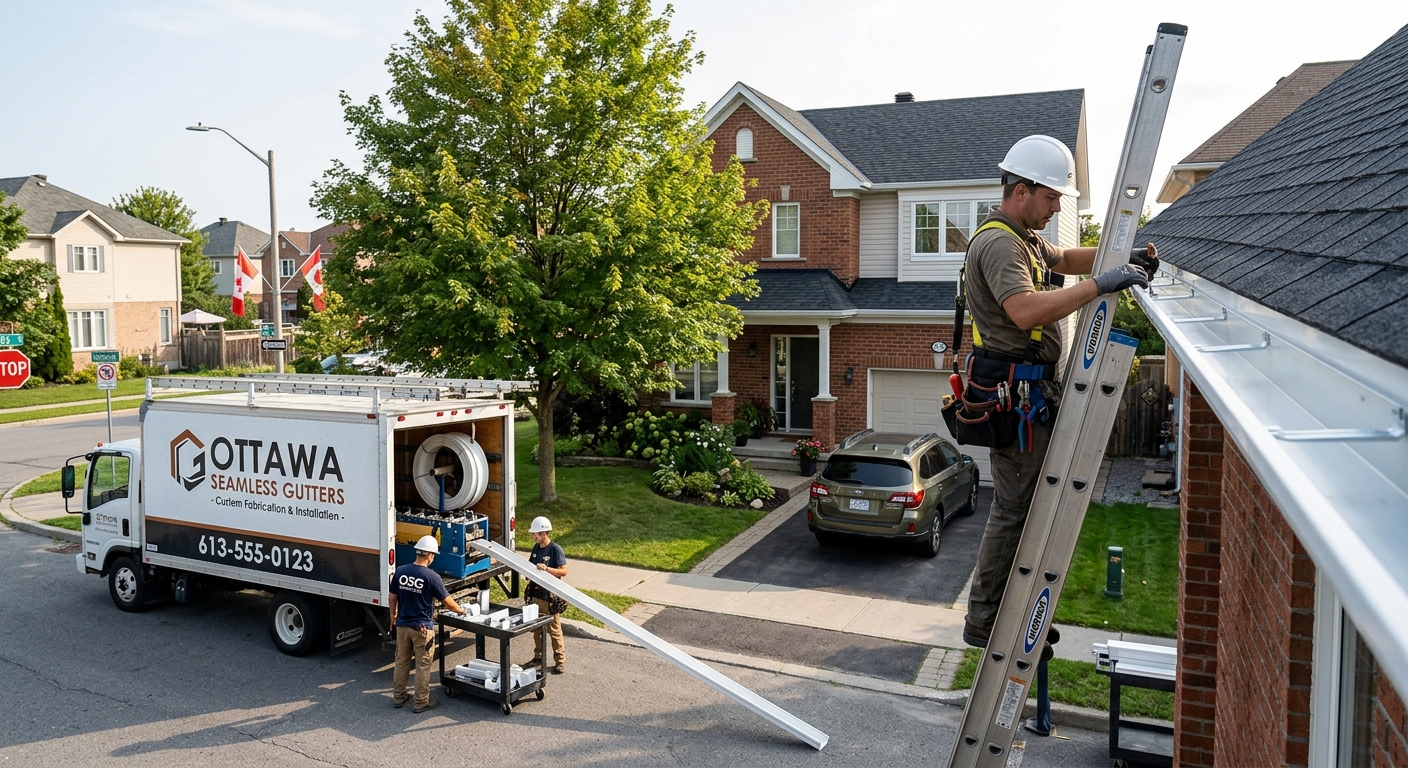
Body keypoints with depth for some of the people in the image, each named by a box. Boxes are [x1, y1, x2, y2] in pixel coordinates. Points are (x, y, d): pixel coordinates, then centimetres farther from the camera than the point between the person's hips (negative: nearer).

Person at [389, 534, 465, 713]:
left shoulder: (400, 572, -4)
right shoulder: (432, 577, -18)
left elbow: (393, 599, 5)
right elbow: (447, 601, -10)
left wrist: (394, 617, 20)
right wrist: (460, 610, 8)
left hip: (402, 625, 5)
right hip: (422, 628, -5)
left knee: (401, 661, 18)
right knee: (422, 665, 6)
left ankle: (398, 698, 28)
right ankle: (421, 702, 14)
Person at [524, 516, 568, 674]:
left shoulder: (555, 549, -14)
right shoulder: (536, 547, 7)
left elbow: (563, 571, -17)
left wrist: (546, 569, -28)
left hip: (550, 595, -7)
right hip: (536, 593, 7)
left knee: (554, 629, 1)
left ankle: (560, 661, 11)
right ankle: (538, 658, 28)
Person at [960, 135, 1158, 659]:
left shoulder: (1022, 238, 18)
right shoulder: (997, 243, -17)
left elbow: (1064, 259, 32)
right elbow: (1027, 309, -33)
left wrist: (1119, 259, 15)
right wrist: (1100, 285, -32)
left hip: (1030, 391, 11)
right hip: (1016, 394, -11)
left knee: (1022, 504, 16)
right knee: (1015, 510, -4)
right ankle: (984, 623, 7)